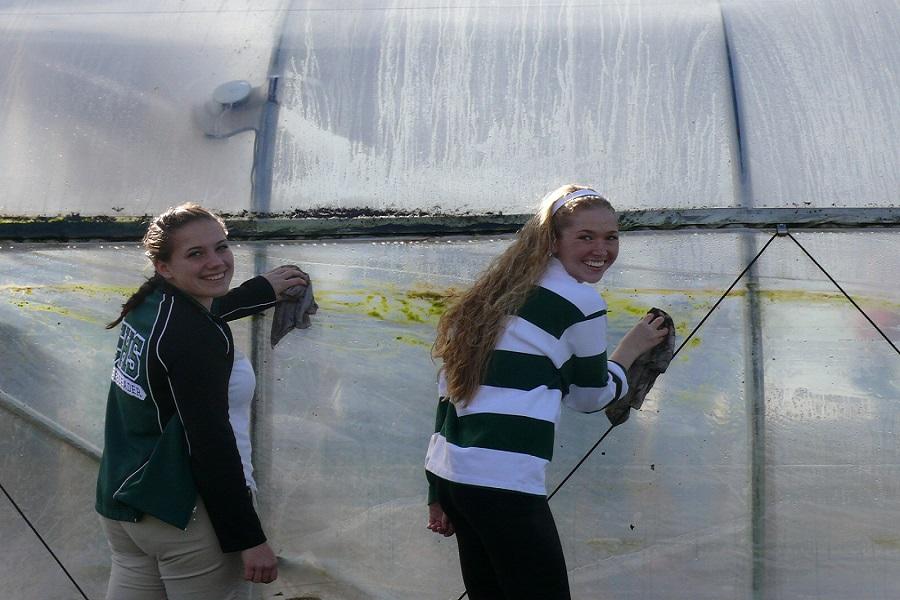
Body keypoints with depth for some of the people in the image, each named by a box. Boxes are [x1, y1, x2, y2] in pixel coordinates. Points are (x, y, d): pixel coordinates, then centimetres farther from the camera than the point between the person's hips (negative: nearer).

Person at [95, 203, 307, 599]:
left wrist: (264, 288, 42)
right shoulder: (198, 339, -20)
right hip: (183, 514, -8)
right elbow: (210, 443, -23)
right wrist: (249, 539, -19)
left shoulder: (147, 304, 6)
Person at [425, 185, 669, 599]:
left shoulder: (502, 288, 16)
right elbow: (590, 396, 6)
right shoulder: (580, 300, -6)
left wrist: (439, 494, 19)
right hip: (501, 482, -9)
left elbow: (451, 383, 15)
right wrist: (631, 349, 23)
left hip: (448, 470, 9)